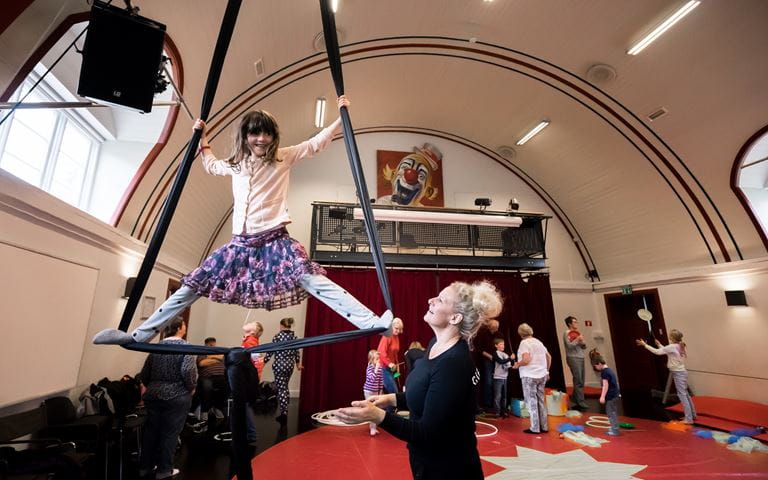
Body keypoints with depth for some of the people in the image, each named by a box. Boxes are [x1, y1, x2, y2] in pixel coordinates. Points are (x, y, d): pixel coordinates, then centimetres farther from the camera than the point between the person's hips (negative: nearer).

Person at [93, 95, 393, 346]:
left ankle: (371, 322, -29)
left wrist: (341, 117, -1)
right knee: (192, 286, 9)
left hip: (274, 240, -5)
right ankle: (141, 334, 23)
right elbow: (211, 165, 38)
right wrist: (202, 140, 33)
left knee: (311, 279, -23)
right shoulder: (235, 164, 15)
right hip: (241, 243, 6)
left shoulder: (284, 158, 2)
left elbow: (317, 143, 2)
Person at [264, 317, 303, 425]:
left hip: (279, 365, -5)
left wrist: (263, 362, 3)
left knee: (281, 389, 1)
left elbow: (270, 351, -9)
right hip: (290, 365, 5)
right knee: (285, 387, 19)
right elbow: (297, 352, 8)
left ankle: (284, 413, -1)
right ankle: (284, 413, 25)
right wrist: (298, 363, 22)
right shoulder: (294, 336, 2)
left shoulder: (277, 336, -11)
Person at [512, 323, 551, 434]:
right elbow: (549, 357, 18)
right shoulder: (538, 342, 12)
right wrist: (546, 371, 26)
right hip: (542, 375, 7)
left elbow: (526, 360, -22)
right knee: (541, 401, 15)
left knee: (532, 402, 1)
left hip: (529, 376, -7)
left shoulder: (524, 343, -11)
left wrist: (517, 365, -5)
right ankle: (544, 426, 21)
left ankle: (535, 428, 5)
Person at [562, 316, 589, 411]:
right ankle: (581, 403, -7)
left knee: (580, 381, 8)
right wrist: (578, 339, -14)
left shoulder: (577, 333, 17)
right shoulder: (567, 333, -5)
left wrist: (583, 342, -2)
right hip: (573, 358, -8)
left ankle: (576, 402, 17)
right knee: (578, 381, -9)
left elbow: (584, 347, 17)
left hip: (580, 358, 8)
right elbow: (569, 345, -15)